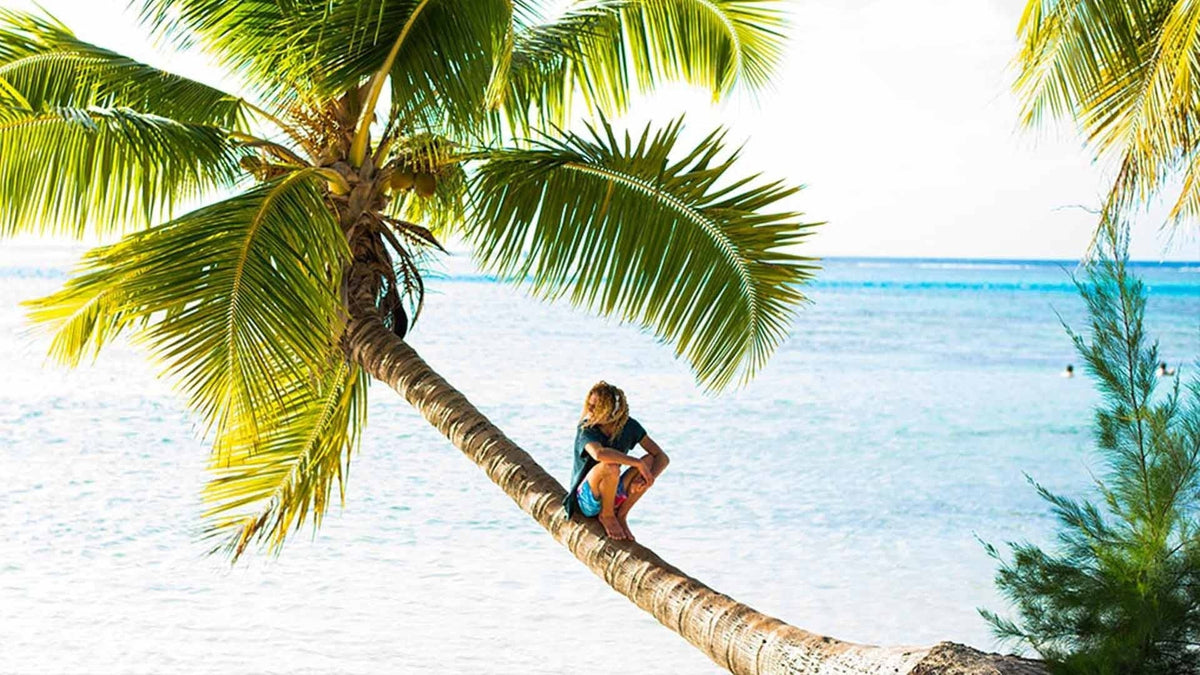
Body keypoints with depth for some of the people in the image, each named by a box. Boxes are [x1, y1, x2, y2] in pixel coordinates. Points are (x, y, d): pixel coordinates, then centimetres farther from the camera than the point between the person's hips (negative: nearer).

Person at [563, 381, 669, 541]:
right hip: (585, 498, -5)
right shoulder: (586, 429, -19)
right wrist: (638, 463, -37)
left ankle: (621, 516, -5)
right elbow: (598, 453, -43)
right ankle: (606, 516, -8)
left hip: (612, 494, 5)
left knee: (651, 460, -15)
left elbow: (662, 457, -6)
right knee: (610, 467, -36)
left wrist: (649, 477, -27)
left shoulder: (629, 426, -5)